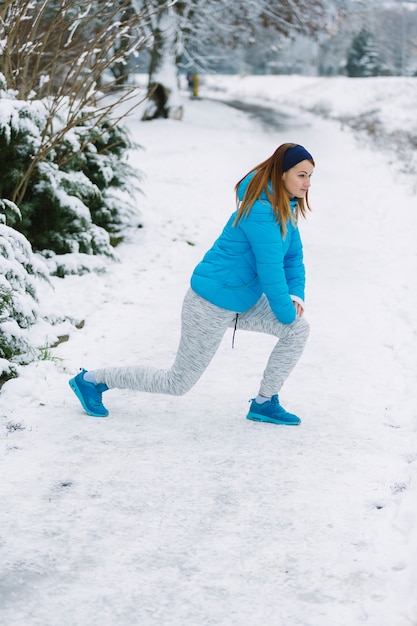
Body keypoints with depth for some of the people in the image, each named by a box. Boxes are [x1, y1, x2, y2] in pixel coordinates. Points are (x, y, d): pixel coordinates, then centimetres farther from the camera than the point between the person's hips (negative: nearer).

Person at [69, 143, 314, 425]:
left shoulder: (285, 206, 4)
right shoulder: (262, 211, -26)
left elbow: (293, 256, 11)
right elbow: (270, 268, -26)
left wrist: (296, 295, -4)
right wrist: (286, 311, -14)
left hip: (242, 299, 9)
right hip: (213, 305, -9)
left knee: (299, 329, 1)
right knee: (178, 383, 1)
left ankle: (265, 403, 13)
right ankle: (92, 379, 14)